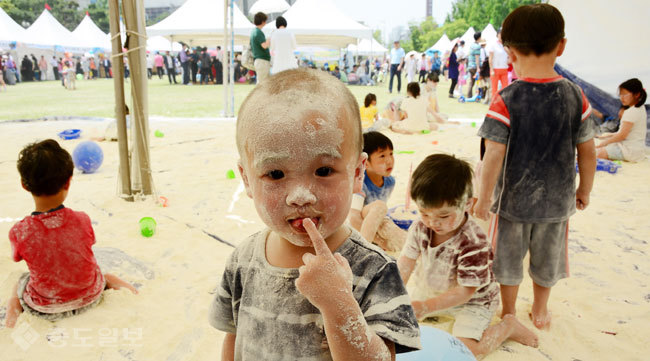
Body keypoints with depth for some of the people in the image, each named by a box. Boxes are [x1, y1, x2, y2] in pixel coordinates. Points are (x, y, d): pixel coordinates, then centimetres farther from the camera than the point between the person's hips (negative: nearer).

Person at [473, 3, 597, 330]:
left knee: (508, 257, 17)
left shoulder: (506, 100, -19)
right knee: (547, 256, 23)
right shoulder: (575, 97, -8)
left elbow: (494, 156, -21)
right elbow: (587, 152, -2)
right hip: (556, 199, 3)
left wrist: (484, 199, -10)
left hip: (512, 199, -3)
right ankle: (540, 312, 42)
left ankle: (508, 313, 35)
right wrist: (584, 190, 13)